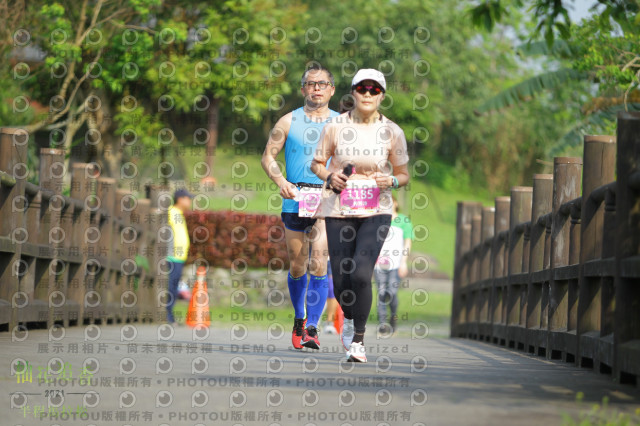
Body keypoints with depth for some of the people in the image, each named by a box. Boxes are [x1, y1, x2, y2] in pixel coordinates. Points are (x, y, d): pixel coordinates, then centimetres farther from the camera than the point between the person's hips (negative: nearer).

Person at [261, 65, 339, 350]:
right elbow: (268, 157, 9)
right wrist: (281, 182, -8)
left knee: (318, 262, -15)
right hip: (295, 199, 1)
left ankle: (312, 328, -17)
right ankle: (299, 319, 29)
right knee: (297, 265, 7)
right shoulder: (289, 122, 8)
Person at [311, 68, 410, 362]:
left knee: (361, 274, -19)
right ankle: (349, 317, 38)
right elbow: (317, 163, 10)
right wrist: (329, 177, -11)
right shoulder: (336, 126, -2)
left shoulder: (392, 132, -1)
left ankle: (358, 339, -2)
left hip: (376, 212, -1)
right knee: (341, 281, 2)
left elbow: (403, 175, 9)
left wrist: (392, 181, -14)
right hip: (338, 211, 1)